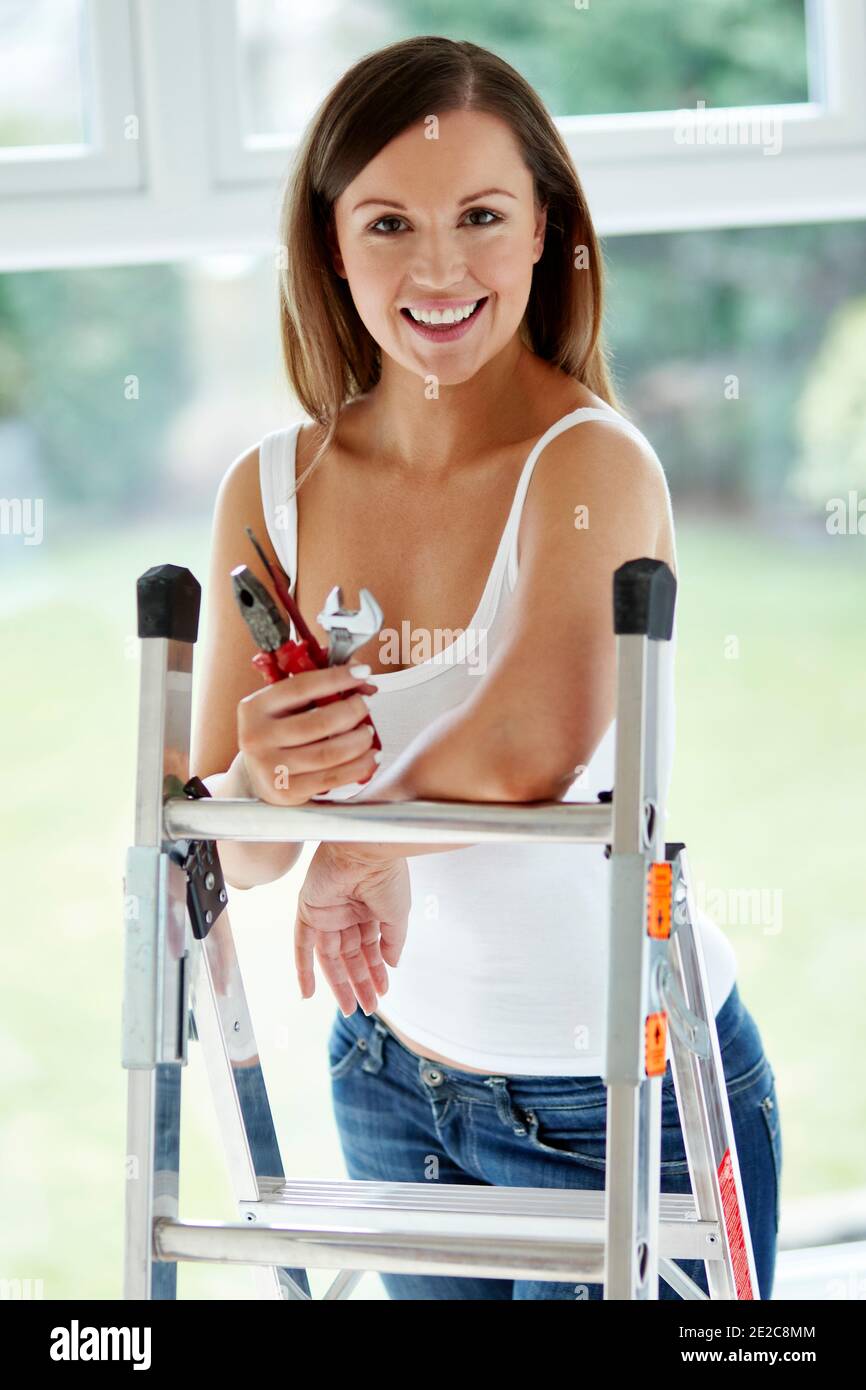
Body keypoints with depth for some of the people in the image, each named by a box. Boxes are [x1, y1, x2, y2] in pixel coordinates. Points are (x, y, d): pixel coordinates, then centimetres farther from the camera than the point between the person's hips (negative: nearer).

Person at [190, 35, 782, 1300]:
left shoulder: (595, 463, -20)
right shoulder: (269, 493, -5)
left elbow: (535, 747, -38)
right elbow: (230, 851, -8)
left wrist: (359, 839, -23)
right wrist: (265, 784, -28)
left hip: (625, 1103, -5)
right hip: (393, 1085, 5)